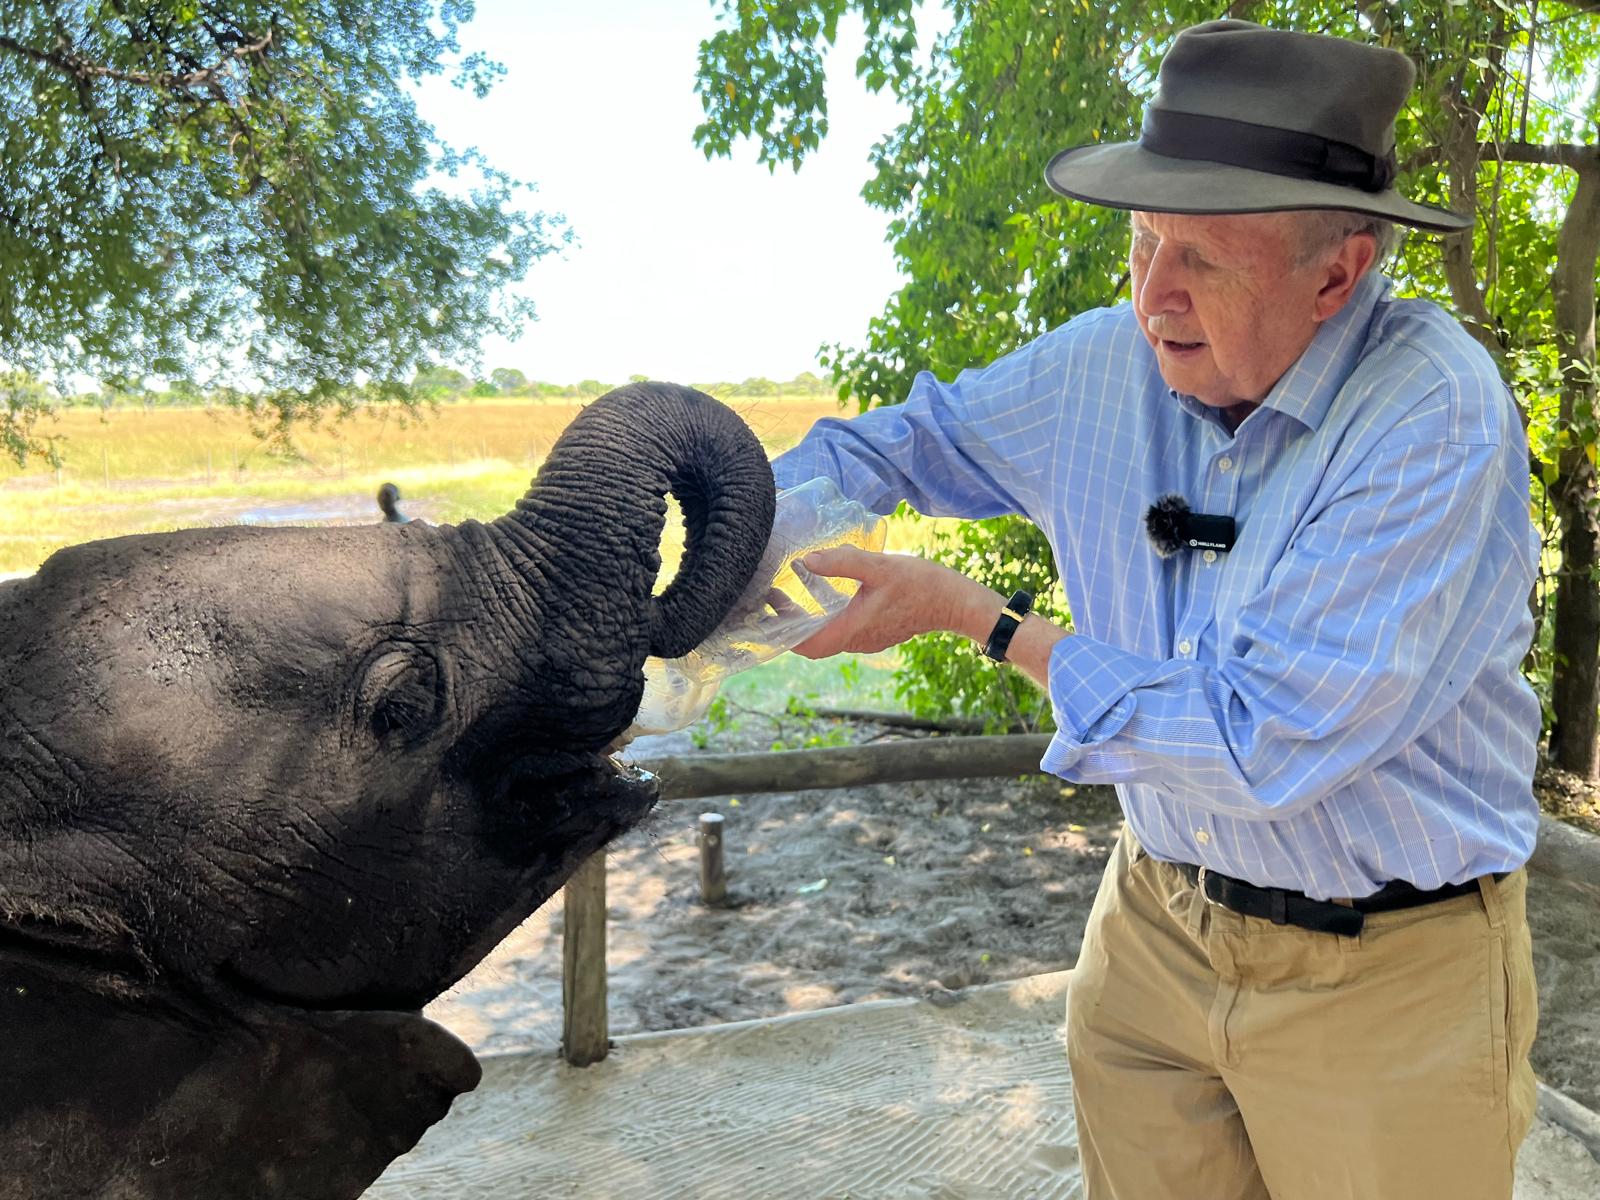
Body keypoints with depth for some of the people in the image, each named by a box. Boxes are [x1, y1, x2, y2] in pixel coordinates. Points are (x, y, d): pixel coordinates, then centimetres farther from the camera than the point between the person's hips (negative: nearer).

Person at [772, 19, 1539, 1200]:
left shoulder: (1435, 415, -26)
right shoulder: (1108, 363, -8)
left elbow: (1262, 746, -29)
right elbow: (907, 440, 8)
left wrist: (967, 609, -22)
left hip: (1383, 972, -4)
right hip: (1158, 920, 5)